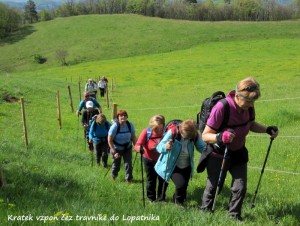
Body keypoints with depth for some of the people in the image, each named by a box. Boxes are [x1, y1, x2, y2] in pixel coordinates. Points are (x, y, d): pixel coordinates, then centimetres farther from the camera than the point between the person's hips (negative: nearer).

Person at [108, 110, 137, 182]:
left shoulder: (130, 125, -14)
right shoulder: (115, 126, -23)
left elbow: (133, 137, -2)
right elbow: (110, 141, -19)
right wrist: (114, 152, -22)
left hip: (127, 148, 2)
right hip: (116, 149, -2)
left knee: (128, 164, -5)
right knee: (116, 165, 14)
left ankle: (129, 179, 15)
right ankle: (113, 176, 44)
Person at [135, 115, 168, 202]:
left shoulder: (165, 132, -24)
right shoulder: (146, 132, -24)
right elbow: (137, 145, -28)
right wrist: (139, 148, -52)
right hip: (149, 160, 0)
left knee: (163, 179, 8)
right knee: (151, 180, 14)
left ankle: (161, 198, 27)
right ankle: (151, 198, 32)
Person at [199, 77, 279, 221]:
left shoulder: (248, 107, -13)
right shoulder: (221, 108, -32)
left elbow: (251, 125, 9)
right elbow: (205, 136, -26)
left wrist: (267, 129, -9)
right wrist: (220, 137, -46)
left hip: (238, 153, 5)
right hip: (218, 155, -5)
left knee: (240, 187, 3)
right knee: (212, 187, 10)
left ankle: (234, 217, 25)